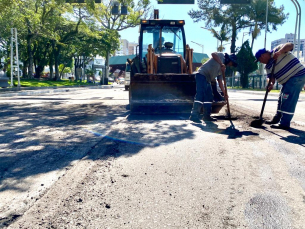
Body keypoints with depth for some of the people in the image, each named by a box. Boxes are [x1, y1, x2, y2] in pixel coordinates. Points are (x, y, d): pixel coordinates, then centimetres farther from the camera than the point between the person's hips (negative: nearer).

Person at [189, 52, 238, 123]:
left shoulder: (222, 68, 25)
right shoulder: (221, 56, 4)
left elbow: (220, 82, 24)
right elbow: (213, 54, -19)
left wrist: (225, 93, 21)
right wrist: (221, 64, -22)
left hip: (207, 79, 10)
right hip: (201, 75, -10)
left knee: (209, 98, 9)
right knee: (200, 95, -19)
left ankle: (207, 116, 15)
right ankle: (194, 116, -22)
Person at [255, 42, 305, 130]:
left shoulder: (277, 50, -10)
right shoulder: (268, 66, 9)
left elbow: (290, 45, -25)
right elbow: (271, 77, -2)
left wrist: (279, 52, -38)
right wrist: (271, 84, -23)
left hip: (298, 76, -10)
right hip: (287, 81, 10)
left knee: (288, 101, -13)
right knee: (281, 100, 16)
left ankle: (284, 123, -10)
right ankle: (277, 119, 29)